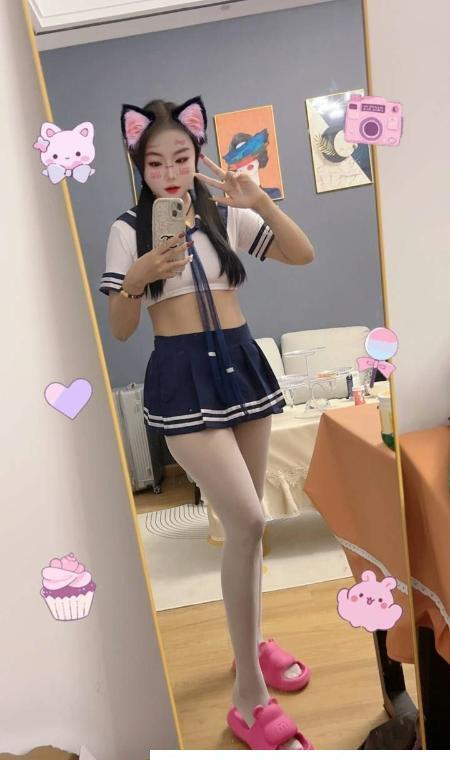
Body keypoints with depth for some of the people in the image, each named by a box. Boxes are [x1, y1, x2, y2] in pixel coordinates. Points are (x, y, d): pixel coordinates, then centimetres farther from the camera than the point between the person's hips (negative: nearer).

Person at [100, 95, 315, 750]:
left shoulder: (227, 217, 10)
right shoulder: (129, 230, 2)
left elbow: (304, 254, 4)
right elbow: (119, 330, 0)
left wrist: (260, 202, -7)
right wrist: (137, 277, -18)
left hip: (242, 361, 5)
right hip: (182, 376, -4)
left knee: (246, 521, 12)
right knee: (246, 521, -16)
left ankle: (252, 642, 35)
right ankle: (250, 698, 1)